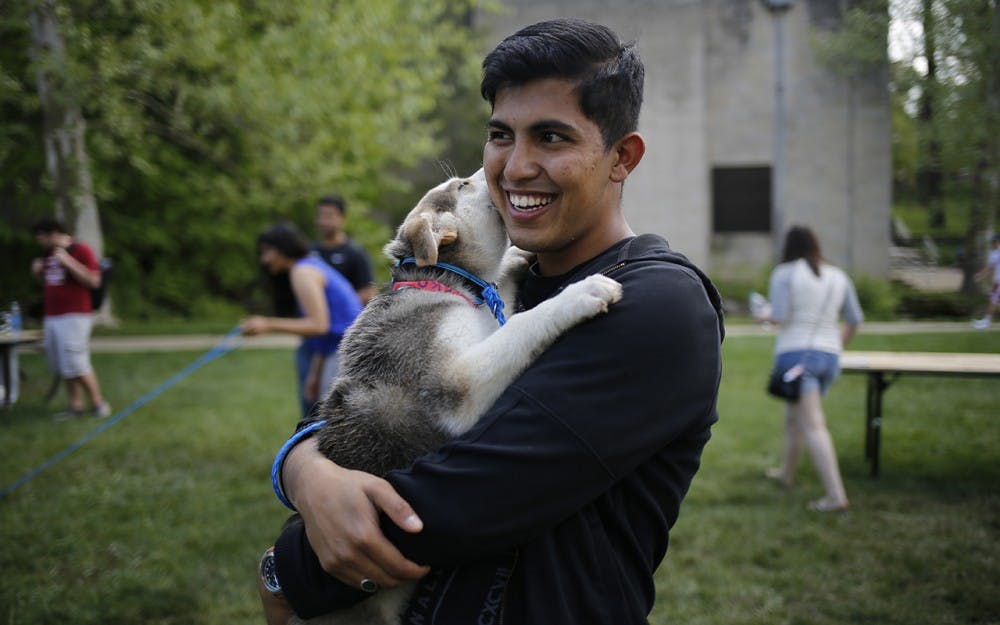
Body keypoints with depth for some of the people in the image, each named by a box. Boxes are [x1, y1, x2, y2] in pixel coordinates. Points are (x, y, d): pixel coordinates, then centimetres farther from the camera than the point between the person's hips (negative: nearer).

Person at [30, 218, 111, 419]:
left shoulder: (81, 250, -7)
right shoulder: (49, 254, 16)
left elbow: (93, 281, -15)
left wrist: (68, 262, -21)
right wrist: (39, 273, 7)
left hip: (74, 317, -8)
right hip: (51, 317, 8)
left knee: (76, 365, -9)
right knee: (62, 366, 7)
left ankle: (98, 402, 5)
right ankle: (76, 406, 13)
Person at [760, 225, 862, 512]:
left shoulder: (784, 273, -5)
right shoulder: (838, 277, 11)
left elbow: (780, 317, -14)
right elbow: (855, 320, 13)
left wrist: (766, 316, 7)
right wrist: (839, 344, 28)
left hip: (796, 353, -7)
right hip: (828, 357, 7)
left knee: (813, 426, -12)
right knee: (794, 415, 25)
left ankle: (836, 496, -20)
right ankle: (787, 472, 42)